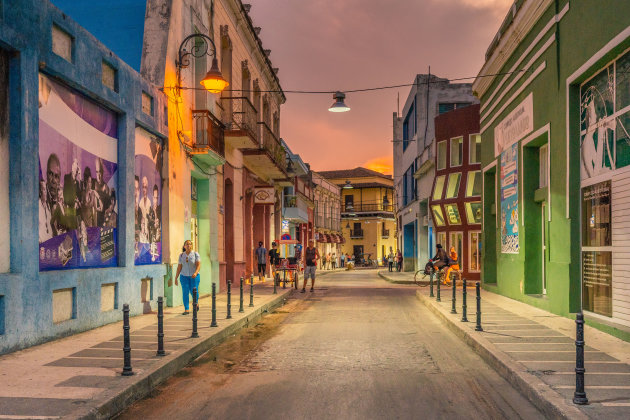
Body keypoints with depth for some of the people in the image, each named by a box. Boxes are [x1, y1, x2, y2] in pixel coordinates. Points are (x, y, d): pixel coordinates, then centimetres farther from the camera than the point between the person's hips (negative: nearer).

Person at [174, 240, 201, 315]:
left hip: (194, 276, -2)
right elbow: (179, 267, 4)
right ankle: (186, 310, -2)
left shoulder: (195, 254, -7)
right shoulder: (181, 255, 2)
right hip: (184, 276, 2)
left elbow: (198, 265, -14)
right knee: (185, 292, -7)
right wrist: (176, 278, 2)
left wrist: (195, 273, -32)